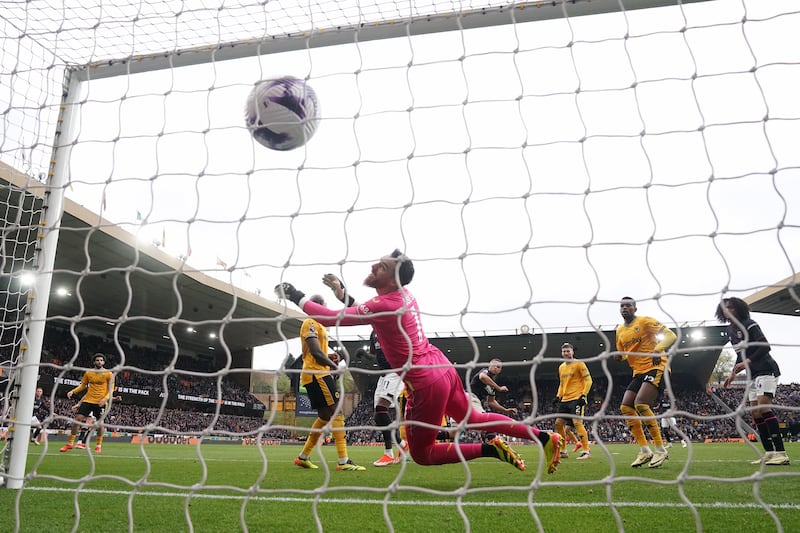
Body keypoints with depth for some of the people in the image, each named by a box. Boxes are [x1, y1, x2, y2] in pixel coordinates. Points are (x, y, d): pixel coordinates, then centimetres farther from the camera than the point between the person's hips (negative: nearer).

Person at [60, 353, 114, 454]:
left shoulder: (108, 374, -4)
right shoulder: (88, 373, 5)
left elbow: (111, 389, -4)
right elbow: (83, 385, 15)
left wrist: (105, 398, -19)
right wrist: (73, 391, -1)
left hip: (101, 402, -3)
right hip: (88, 400, 3)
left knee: (100, 423, -1)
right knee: (77, 419, -4)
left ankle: (98, 445, 16)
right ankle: (70, 443, 9)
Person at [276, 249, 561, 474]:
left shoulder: (385, 306, -21)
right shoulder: (404, 294, 4)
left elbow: (332, 318, -21)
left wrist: (297, 298, -11)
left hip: (425, 384, -9)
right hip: (443, 368, 9)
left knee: (422, 454, 10)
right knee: (474, 418, 27)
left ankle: (490, 450, -1)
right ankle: (545, 437, 27)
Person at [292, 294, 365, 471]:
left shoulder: (318, 325, 23)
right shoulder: (311, 323, -9)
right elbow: (315, 351, -19)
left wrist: (330, 360, 10)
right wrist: (335, 366, -9)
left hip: (319, 374, 11)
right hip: (316, 375, -11)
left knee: (325, 417, 13)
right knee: (336, 413, -12)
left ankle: (303, 457, 20)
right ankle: (343, 461, -13)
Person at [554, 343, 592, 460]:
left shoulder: (579, 364, -4)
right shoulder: (561, 367, 16)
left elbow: (588, 380, -7)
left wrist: (584, 395, -16)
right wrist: (558, 397, 14)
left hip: (577, 398, -8)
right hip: (565, 400, 8)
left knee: (577, 422, -19)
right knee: (558, 423, 5)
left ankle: (586, 451, -14)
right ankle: (563, 451, 15)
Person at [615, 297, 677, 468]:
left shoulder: (645, 321, -8)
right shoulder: (620, 330, 13)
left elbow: (671, 335, -12)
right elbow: (622, 353, 24)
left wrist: (658, 349, -28)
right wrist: (619, 356, 0)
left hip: (656, 368, -8)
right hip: (639, 372, 8)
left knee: (640, 403, -24)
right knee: (625, 407, -3)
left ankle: (661, 449, -13)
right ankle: (644, 450, 4)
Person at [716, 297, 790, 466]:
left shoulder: (749, 324, -11)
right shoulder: (730, 330, 14)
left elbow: (765, 346, -20)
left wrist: (748, 362, -30)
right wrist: (733, 373, 15)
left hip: (766, 370, -9)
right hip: (753, 375, 9)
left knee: (763, 408, -21)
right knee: (755, 413, 3)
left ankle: (781, 453, -21)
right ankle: (769, 453, 4)